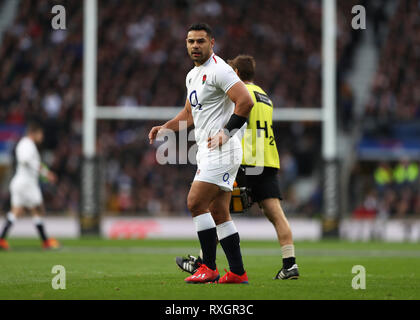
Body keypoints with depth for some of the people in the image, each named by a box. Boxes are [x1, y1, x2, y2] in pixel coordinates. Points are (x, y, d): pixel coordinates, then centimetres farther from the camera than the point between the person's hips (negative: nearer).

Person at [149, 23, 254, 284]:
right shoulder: (193, 76, 18)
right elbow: (190, 113, 30)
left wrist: (226, 132, -19)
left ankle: (209, 268, -9)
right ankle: (238, 273, 8)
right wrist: (166, 128, 15)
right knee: (219, 213, 7)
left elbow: (246, 101, -21)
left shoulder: (218, 70, -12)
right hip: (208, 152, 10)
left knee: (196, 203, -13)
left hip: (222, 151, -10)